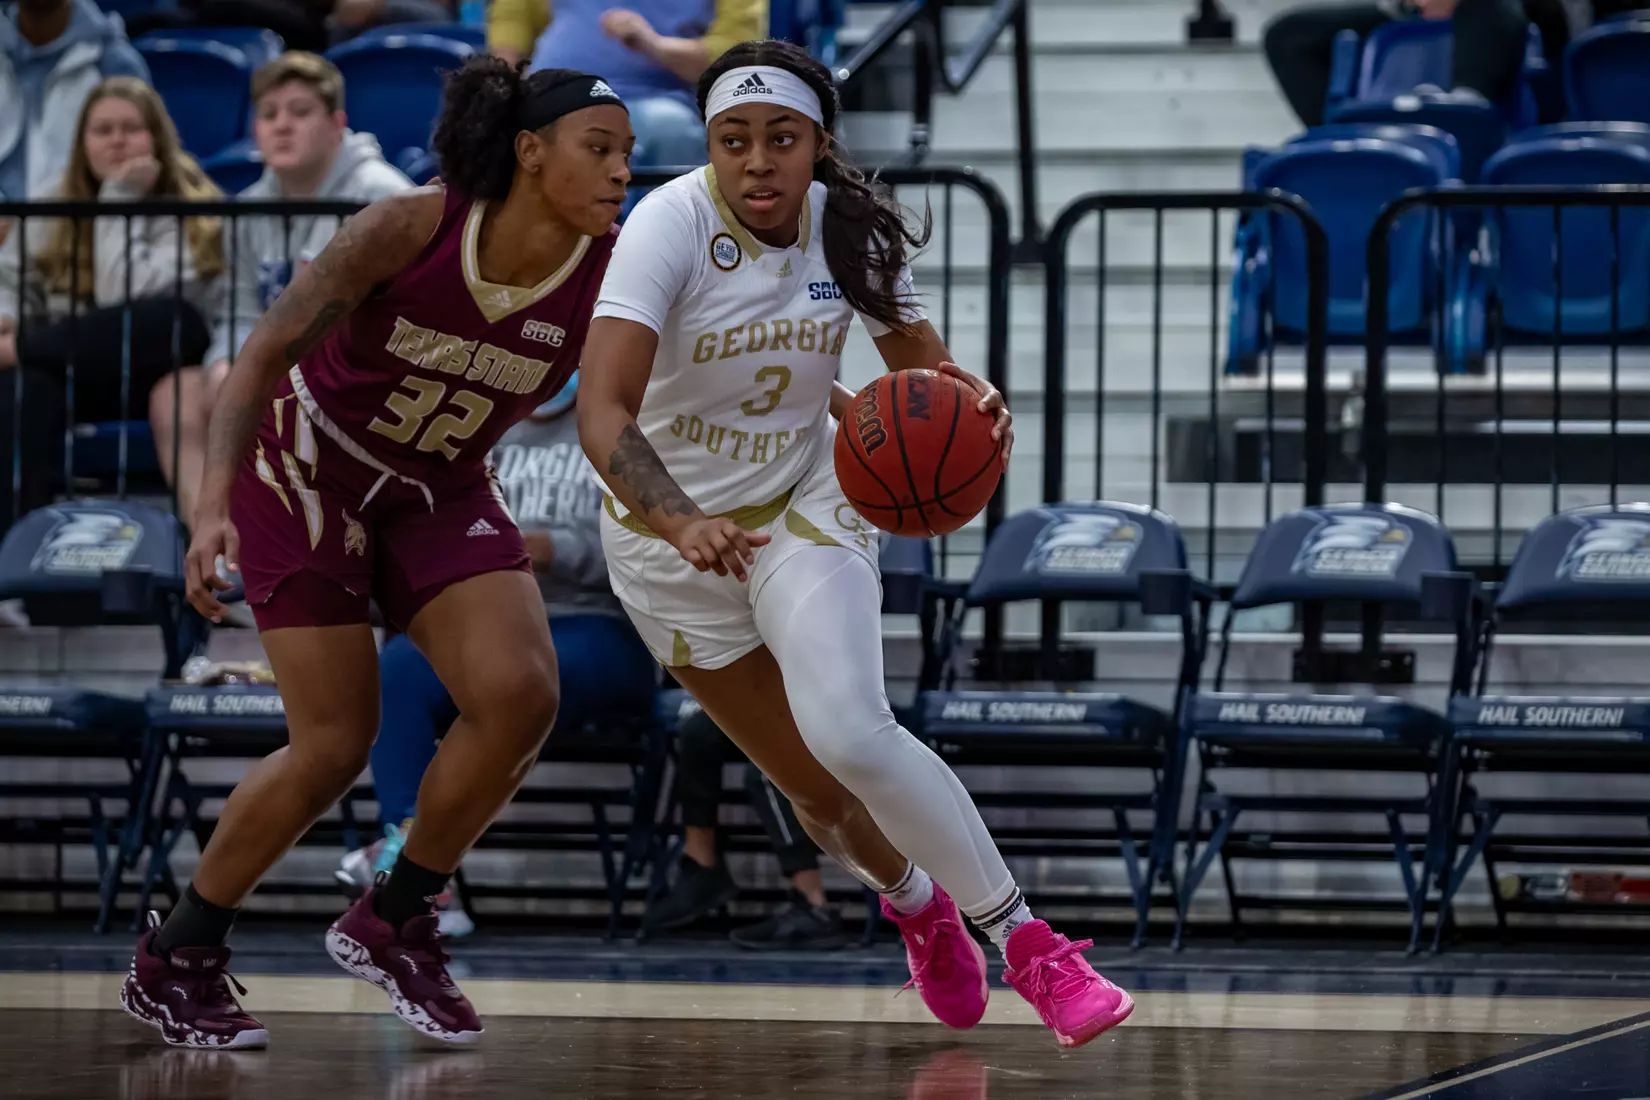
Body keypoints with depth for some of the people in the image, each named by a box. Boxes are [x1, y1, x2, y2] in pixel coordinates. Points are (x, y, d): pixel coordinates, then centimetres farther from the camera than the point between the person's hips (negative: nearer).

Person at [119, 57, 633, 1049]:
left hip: (442, 493, 4)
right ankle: (173, 961, 9)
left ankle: (393, 923, 4)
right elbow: (266, 355, -22)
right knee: (336, 746, -10)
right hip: (308, 472, -4)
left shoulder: (614, 280, -17)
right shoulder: (408, 231, -26)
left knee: (521, 698, -18)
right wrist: (216, 506, -32)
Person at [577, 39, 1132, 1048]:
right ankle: (916, 903, 43)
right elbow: (603, 412, -35)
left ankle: (1030, 945, -16)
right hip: (671, 534, -1)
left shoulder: (850, 228, -12)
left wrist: (974, 400, -21)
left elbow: (925, 364, 4)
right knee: (815, 786, 9)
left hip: (806, 506, 1)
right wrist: (683, 524, -52)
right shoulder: (673, 225, -25)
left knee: (850, 732, -26)